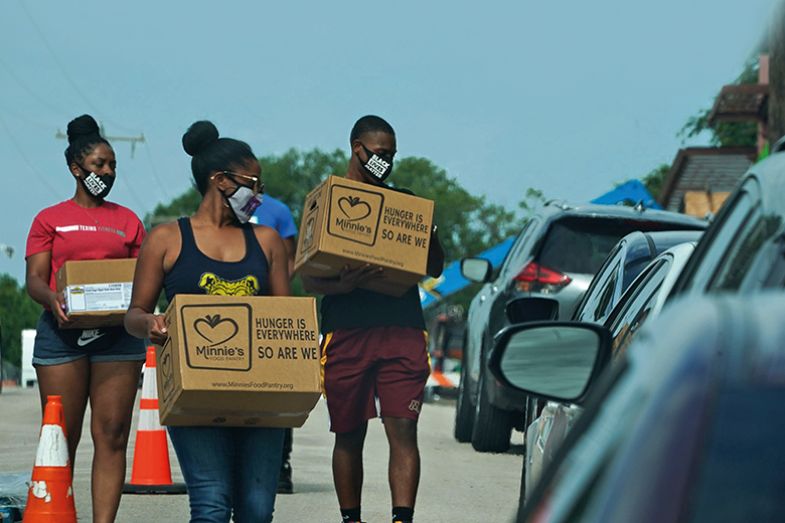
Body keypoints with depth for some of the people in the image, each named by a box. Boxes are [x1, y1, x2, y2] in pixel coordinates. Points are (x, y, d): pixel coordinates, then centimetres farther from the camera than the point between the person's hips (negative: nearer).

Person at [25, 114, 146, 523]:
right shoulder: (49, 220, 12)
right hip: (61, 333, -1)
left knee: (112, 435, -7)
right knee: (61, 438, -3)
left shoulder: (128, 221, 17)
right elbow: (34, 279, 4)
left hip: (118, 334, 1)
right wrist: (52, 299, -18)